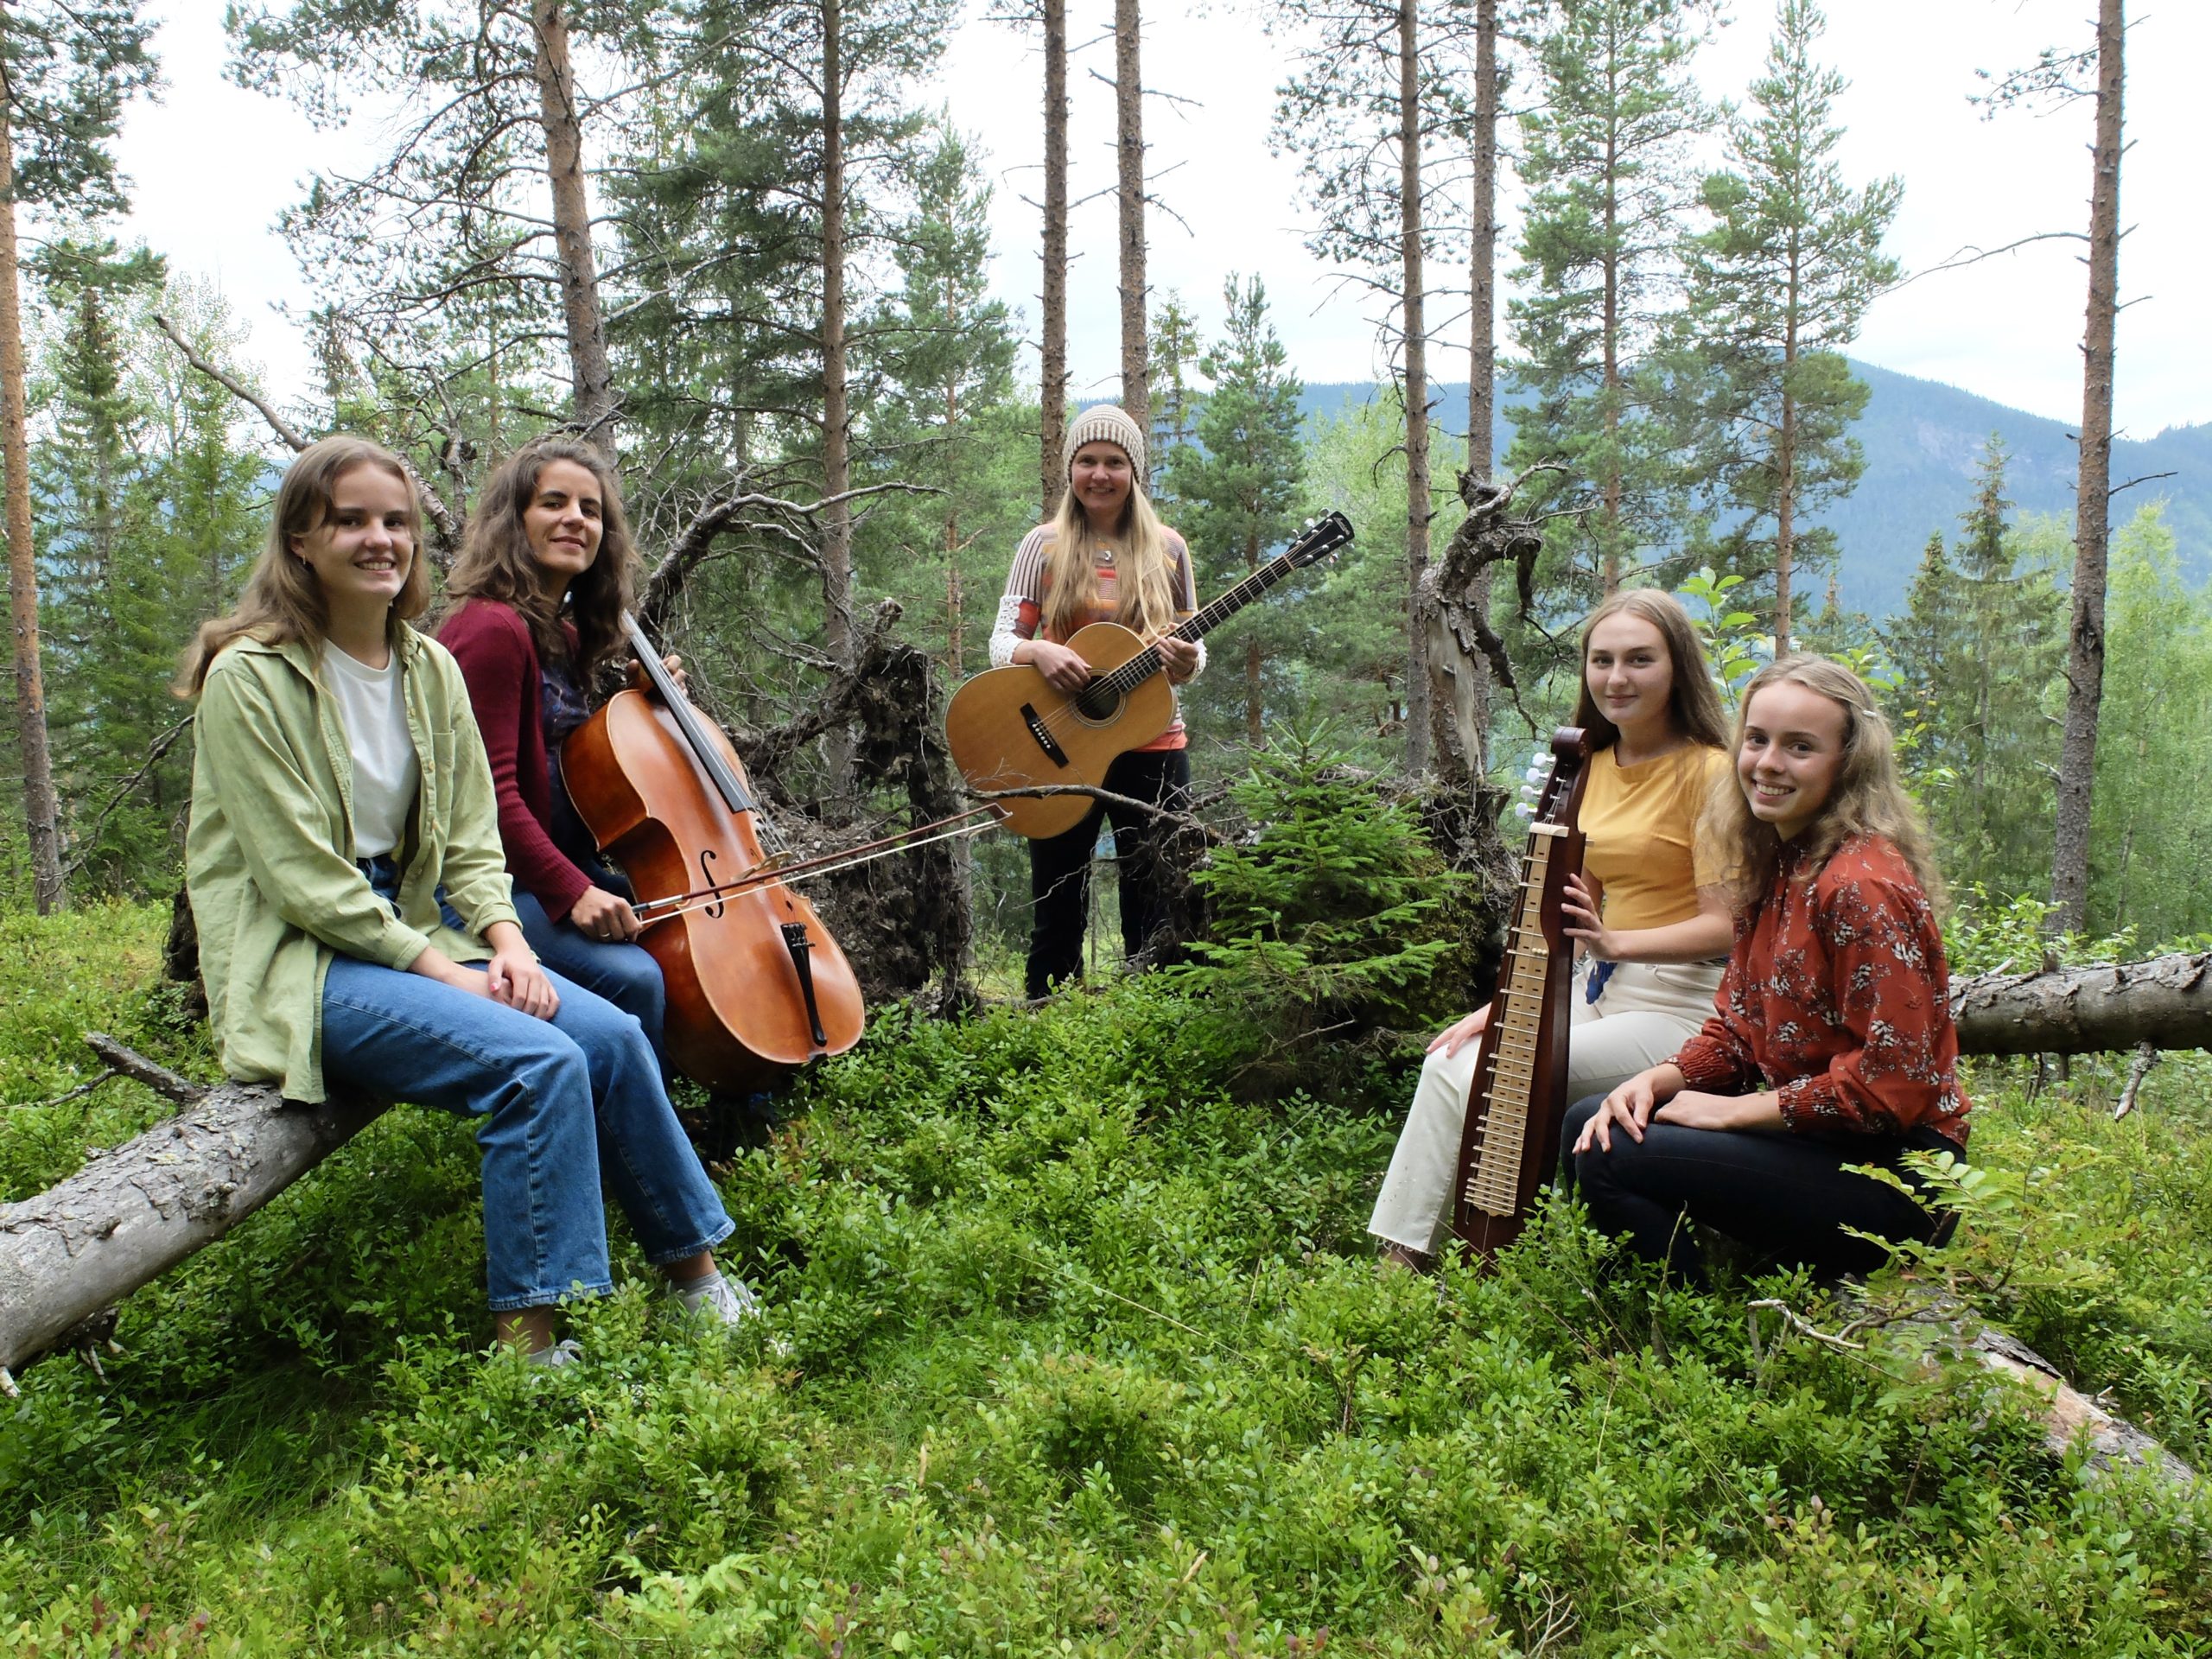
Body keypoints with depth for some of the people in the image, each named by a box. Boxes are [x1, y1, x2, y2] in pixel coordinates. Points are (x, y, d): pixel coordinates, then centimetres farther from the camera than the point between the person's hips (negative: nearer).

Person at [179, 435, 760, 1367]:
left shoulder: (430, 668, 7)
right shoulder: (251, 677, -13)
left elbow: (471, 837, 8)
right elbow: (302, 877, -16)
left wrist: (504, 938, -10)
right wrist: (441, 970, -19)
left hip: (415, 931, 6)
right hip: (301, 961, -6)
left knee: (612, 1036, -12)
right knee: (539, 1063, -26)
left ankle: (695, 1276, 4)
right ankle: (530, 1341, -15)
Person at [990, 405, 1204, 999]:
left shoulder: (1166, 549, 5)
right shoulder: (1043, 546, 2)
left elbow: (1192, 647, 10)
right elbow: (1001, 642, 0)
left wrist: (1187, 662, -14)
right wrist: (1038, 651, -22)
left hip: (1151, 747, 1)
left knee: (1155, 916, 5)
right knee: (1057, 917, 6)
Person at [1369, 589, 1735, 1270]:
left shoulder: (1706, 771, -11)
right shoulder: (1594, 765, 12)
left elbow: (1724, 925, -16)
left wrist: (1613, 941, -31)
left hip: (1676, 1005, -7)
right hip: (1600, 988, 7)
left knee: (1478, 1079, -22)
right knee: (1453, 1061, -15)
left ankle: (1413, 1253, -8)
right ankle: (1401, 1257, -11)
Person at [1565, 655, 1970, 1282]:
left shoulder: (1863, 883, -20)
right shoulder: (1772, 865, 8)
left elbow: (1893, 1082, -22)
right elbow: (1737, 1028, 12)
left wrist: (1733, 1110, -17)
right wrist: (1653, 1081, -6)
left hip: (1891, 1175, -9)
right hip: (1808, 1131, 9)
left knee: (1614, 1159, -20)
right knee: (1591, 1124, 6)